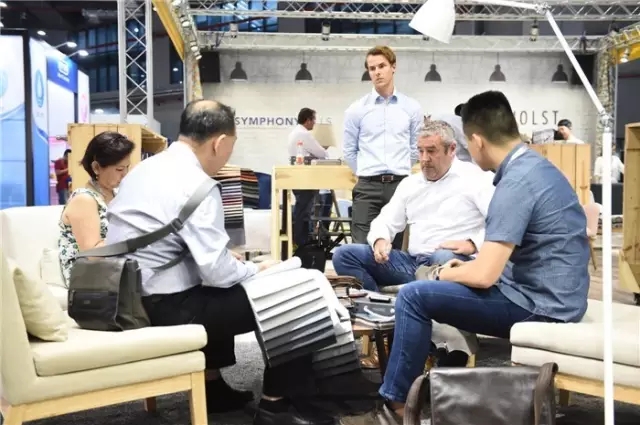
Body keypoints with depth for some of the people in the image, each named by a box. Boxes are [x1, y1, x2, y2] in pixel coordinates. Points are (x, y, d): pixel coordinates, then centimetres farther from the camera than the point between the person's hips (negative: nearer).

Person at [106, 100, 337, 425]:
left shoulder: (146, 168, 9)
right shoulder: (195, 184, -19)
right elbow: (217, 271, -22)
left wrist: (225, 258, 14)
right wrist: (258, 270, -2)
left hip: (128, 299, 10)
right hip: (163, 308, -9)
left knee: (221, 288, 32)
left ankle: (212, 387, 34)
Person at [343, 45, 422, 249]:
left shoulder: (412, 107, 6)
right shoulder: (357, 109, 3)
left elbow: (416, 148, 14)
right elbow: (349, 151, 9)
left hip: (400, 185, 1)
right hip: (368, 187, -1)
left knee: (397, 247, 7)